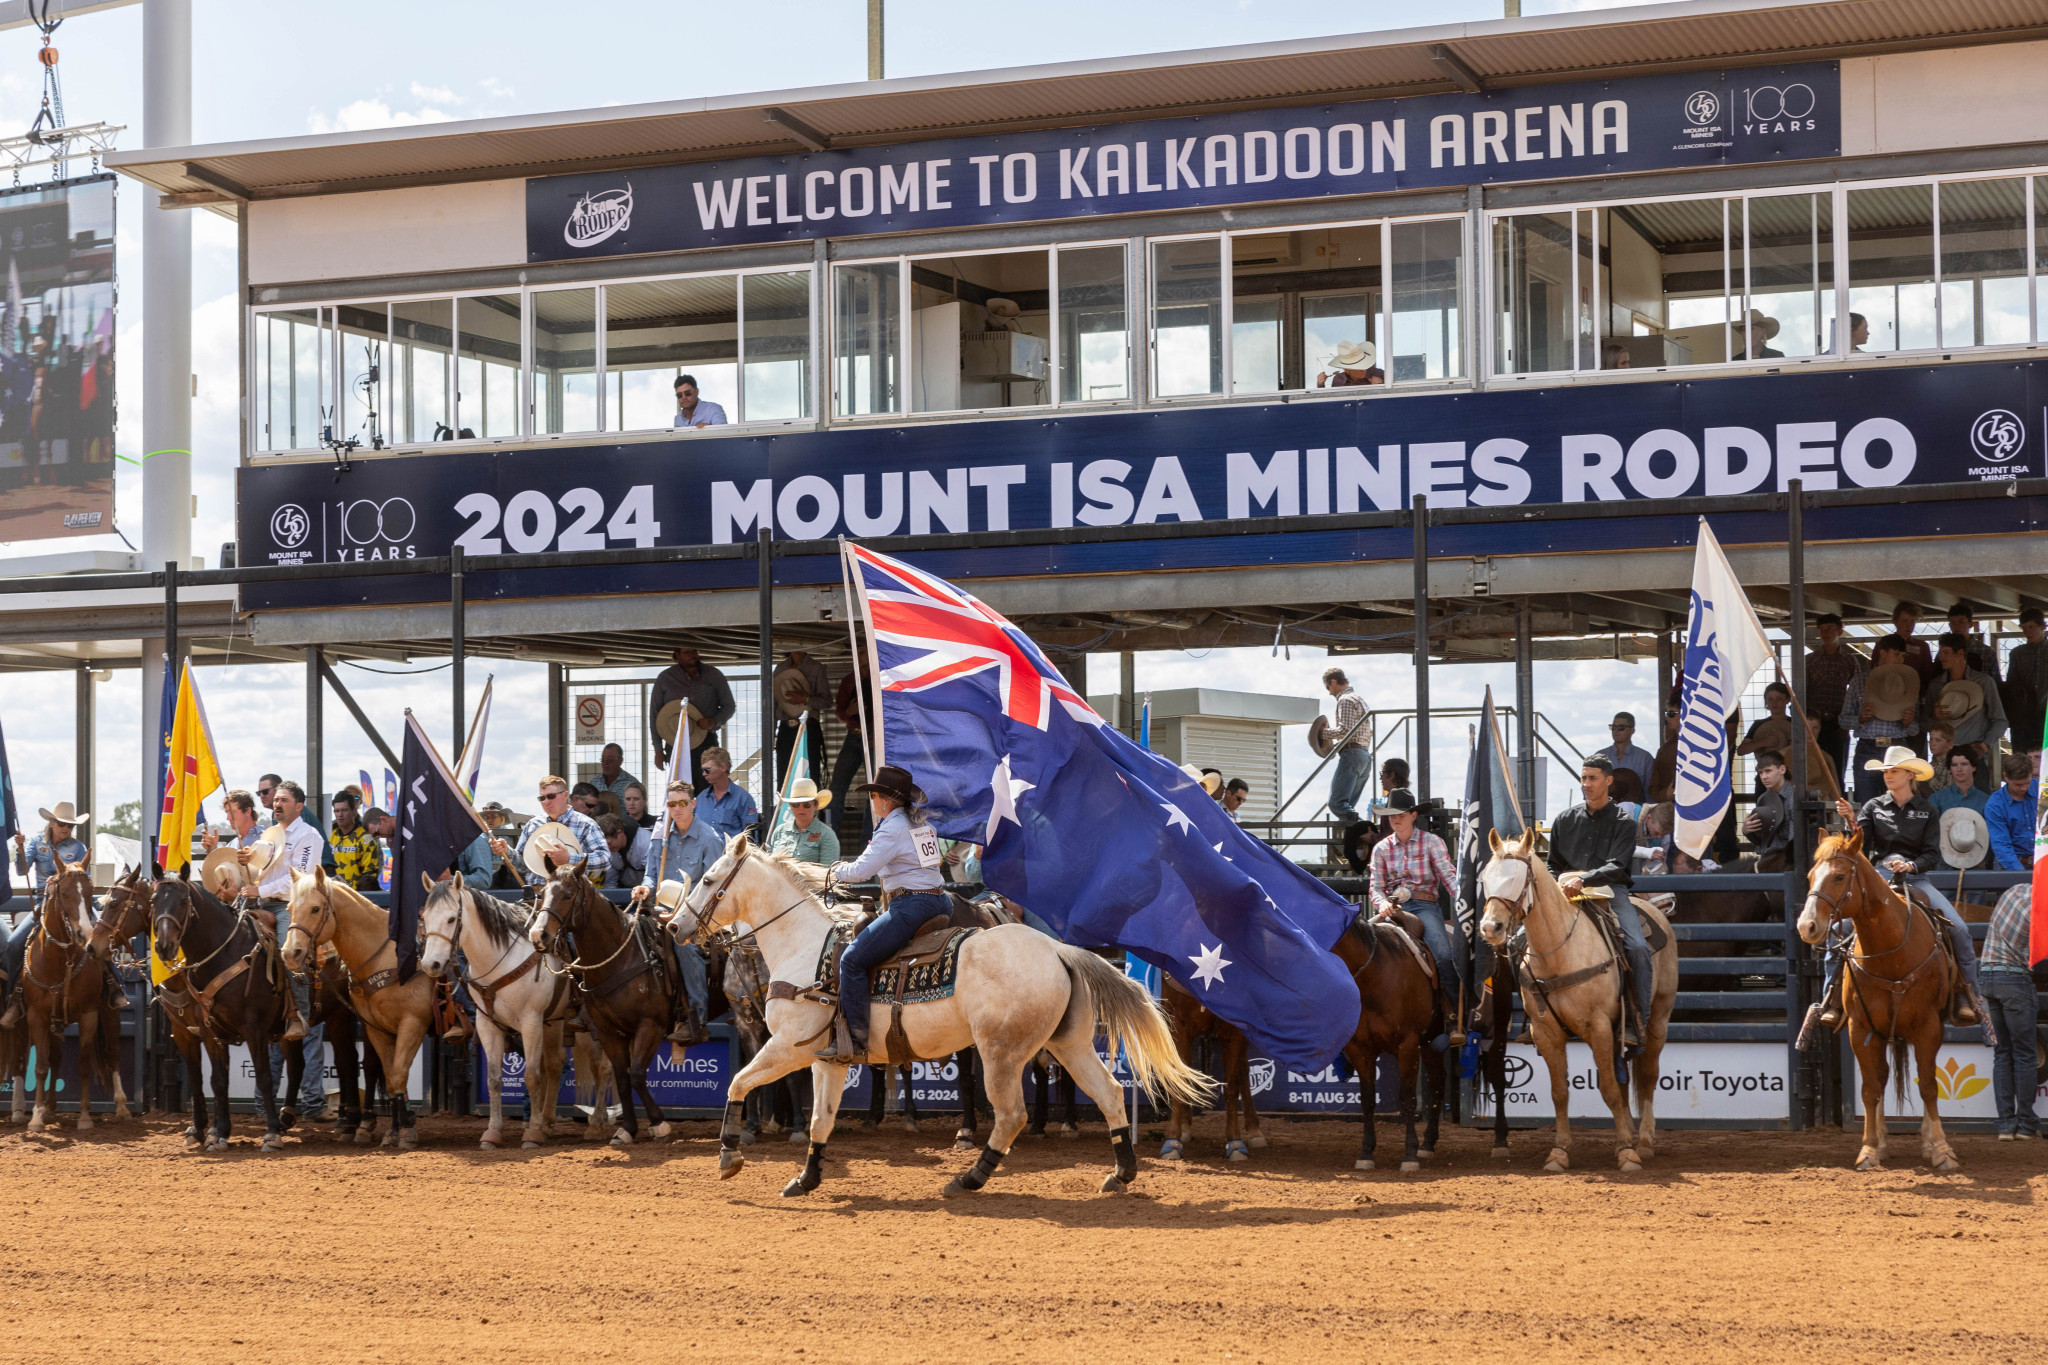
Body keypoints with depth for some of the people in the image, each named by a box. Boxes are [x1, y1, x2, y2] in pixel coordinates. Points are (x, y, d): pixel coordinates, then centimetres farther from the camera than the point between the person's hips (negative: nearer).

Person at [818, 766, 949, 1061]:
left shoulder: (893, 829, -11)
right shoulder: (923, 825, 17)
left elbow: (863, 870, -16)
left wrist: (837, 872, 5)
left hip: (909, 907, -10)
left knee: (852, 959, -9)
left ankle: (856, 1041, -14)